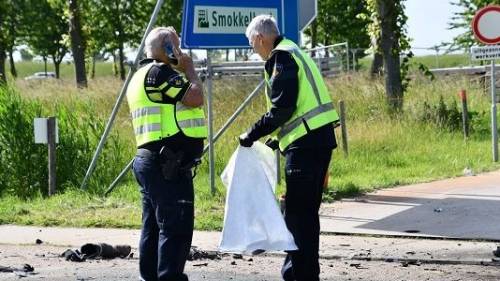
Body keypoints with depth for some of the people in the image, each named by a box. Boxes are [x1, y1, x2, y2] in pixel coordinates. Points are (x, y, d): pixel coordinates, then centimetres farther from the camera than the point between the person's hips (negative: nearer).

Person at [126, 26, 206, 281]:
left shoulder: (143, 76, 22)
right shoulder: (159, 72, -11)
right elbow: (195, 98, -15)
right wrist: (189, 70, -3)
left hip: (151, 162, 11)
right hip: (168, 165, -11)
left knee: (154, 227, 13)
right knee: (176, 228, -11)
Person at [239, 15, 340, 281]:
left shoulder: (281, 57, -9)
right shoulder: (294, 52, 21)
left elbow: (281, 108, -17)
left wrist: (253, 134, -9)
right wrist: (279, 138, 26)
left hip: (306, 143, -10)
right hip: (320, 139, 10)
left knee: (298, 212, -7)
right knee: (306, 211, 15)